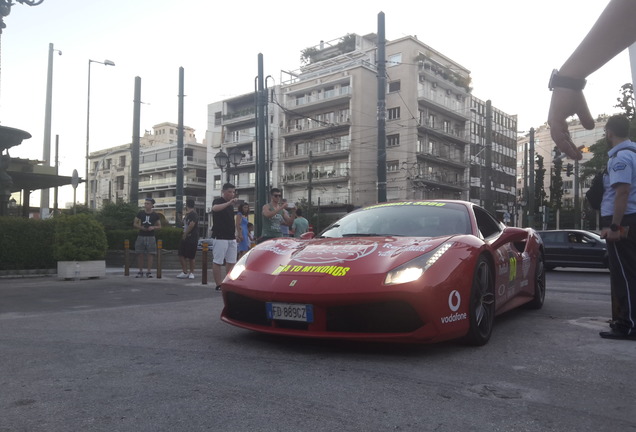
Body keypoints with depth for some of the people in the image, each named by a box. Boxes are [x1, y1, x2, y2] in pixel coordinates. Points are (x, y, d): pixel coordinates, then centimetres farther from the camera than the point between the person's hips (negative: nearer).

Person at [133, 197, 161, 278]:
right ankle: (140, 271, 10)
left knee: (150, 254, -5)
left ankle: (149, 272, 0)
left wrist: (153, 227, -13)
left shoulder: (155, 214, 3)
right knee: (139, 254, 1)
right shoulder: (140, 213, 6)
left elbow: (159, 226, 7)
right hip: (141, 236, 2)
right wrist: (140, 227, -10)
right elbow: (134, 223, 9)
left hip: (151, 237, -1)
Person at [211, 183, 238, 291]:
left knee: (231, 262, 10)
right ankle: (219, 285, 1)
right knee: (217, 262, -2)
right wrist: (229, 203, -43)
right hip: (220, 237, -8)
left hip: (231, 237, 8)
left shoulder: (231, 204, 17)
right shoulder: (218, 201, -7)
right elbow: (215, 208, -32)